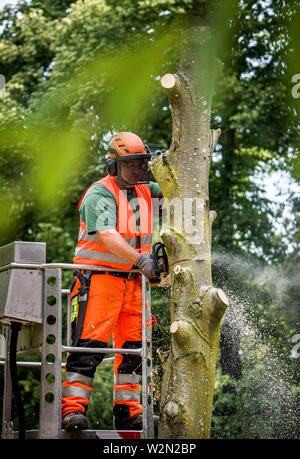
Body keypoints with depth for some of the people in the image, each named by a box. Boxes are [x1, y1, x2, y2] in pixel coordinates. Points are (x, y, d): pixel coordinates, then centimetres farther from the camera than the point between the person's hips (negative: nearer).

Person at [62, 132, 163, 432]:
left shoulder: (145, 191, 13)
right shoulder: (100, 195, -10)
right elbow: (108, 237, -24)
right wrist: (140, 260, -36)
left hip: (133, 282, 7)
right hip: (100, 279, -7)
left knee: (134, 347, 6)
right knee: (89, 343, -13)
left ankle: (127, 411, 11)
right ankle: (73, 408, -14)